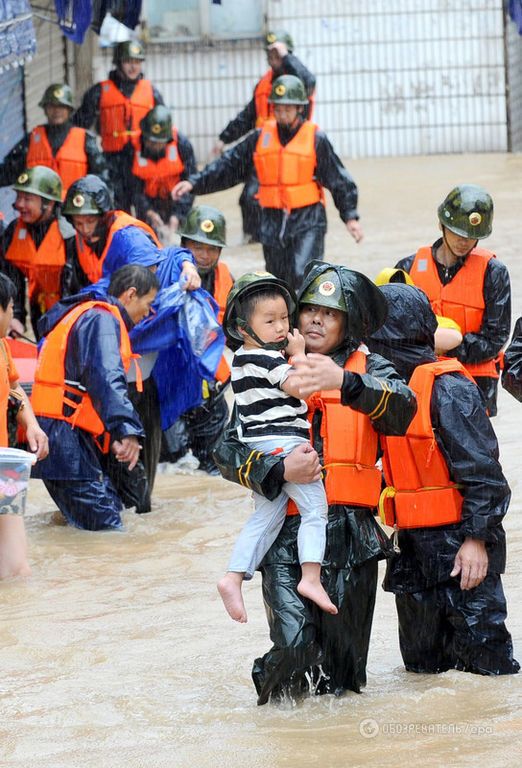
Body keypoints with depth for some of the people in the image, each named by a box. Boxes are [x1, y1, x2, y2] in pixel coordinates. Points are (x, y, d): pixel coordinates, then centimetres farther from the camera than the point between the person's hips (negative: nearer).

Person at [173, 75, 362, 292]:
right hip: (273, 222, 4)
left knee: (303, 276, -21)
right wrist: (194, 183, 6)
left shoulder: (315, 138, -3)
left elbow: (339, 180, 0)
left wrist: (350, 216, -6)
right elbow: (229, 165, 13)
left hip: (308, 221, -4)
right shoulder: (261, 138, 7)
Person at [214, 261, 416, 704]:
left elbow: (402, 409, -16)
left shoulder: (368, 369, 7)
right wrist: (280, 470, -16)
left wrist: (344, 382, -32)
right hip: (287, 533, -1)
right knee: (295, 646, -16)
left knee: (343, 672, 6)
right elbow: (229, 452, 3)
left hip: (350, 533, 1)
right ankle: (278, 696, 14)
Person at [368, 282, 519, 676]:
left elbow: (482, 470, -18)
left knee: (483, 655, -5)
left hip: (460, 543, -9)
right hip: (413, 546, 9)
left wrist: (476, 539, -22)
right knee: (422, 665, 15)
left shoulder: (447, 389, -16)